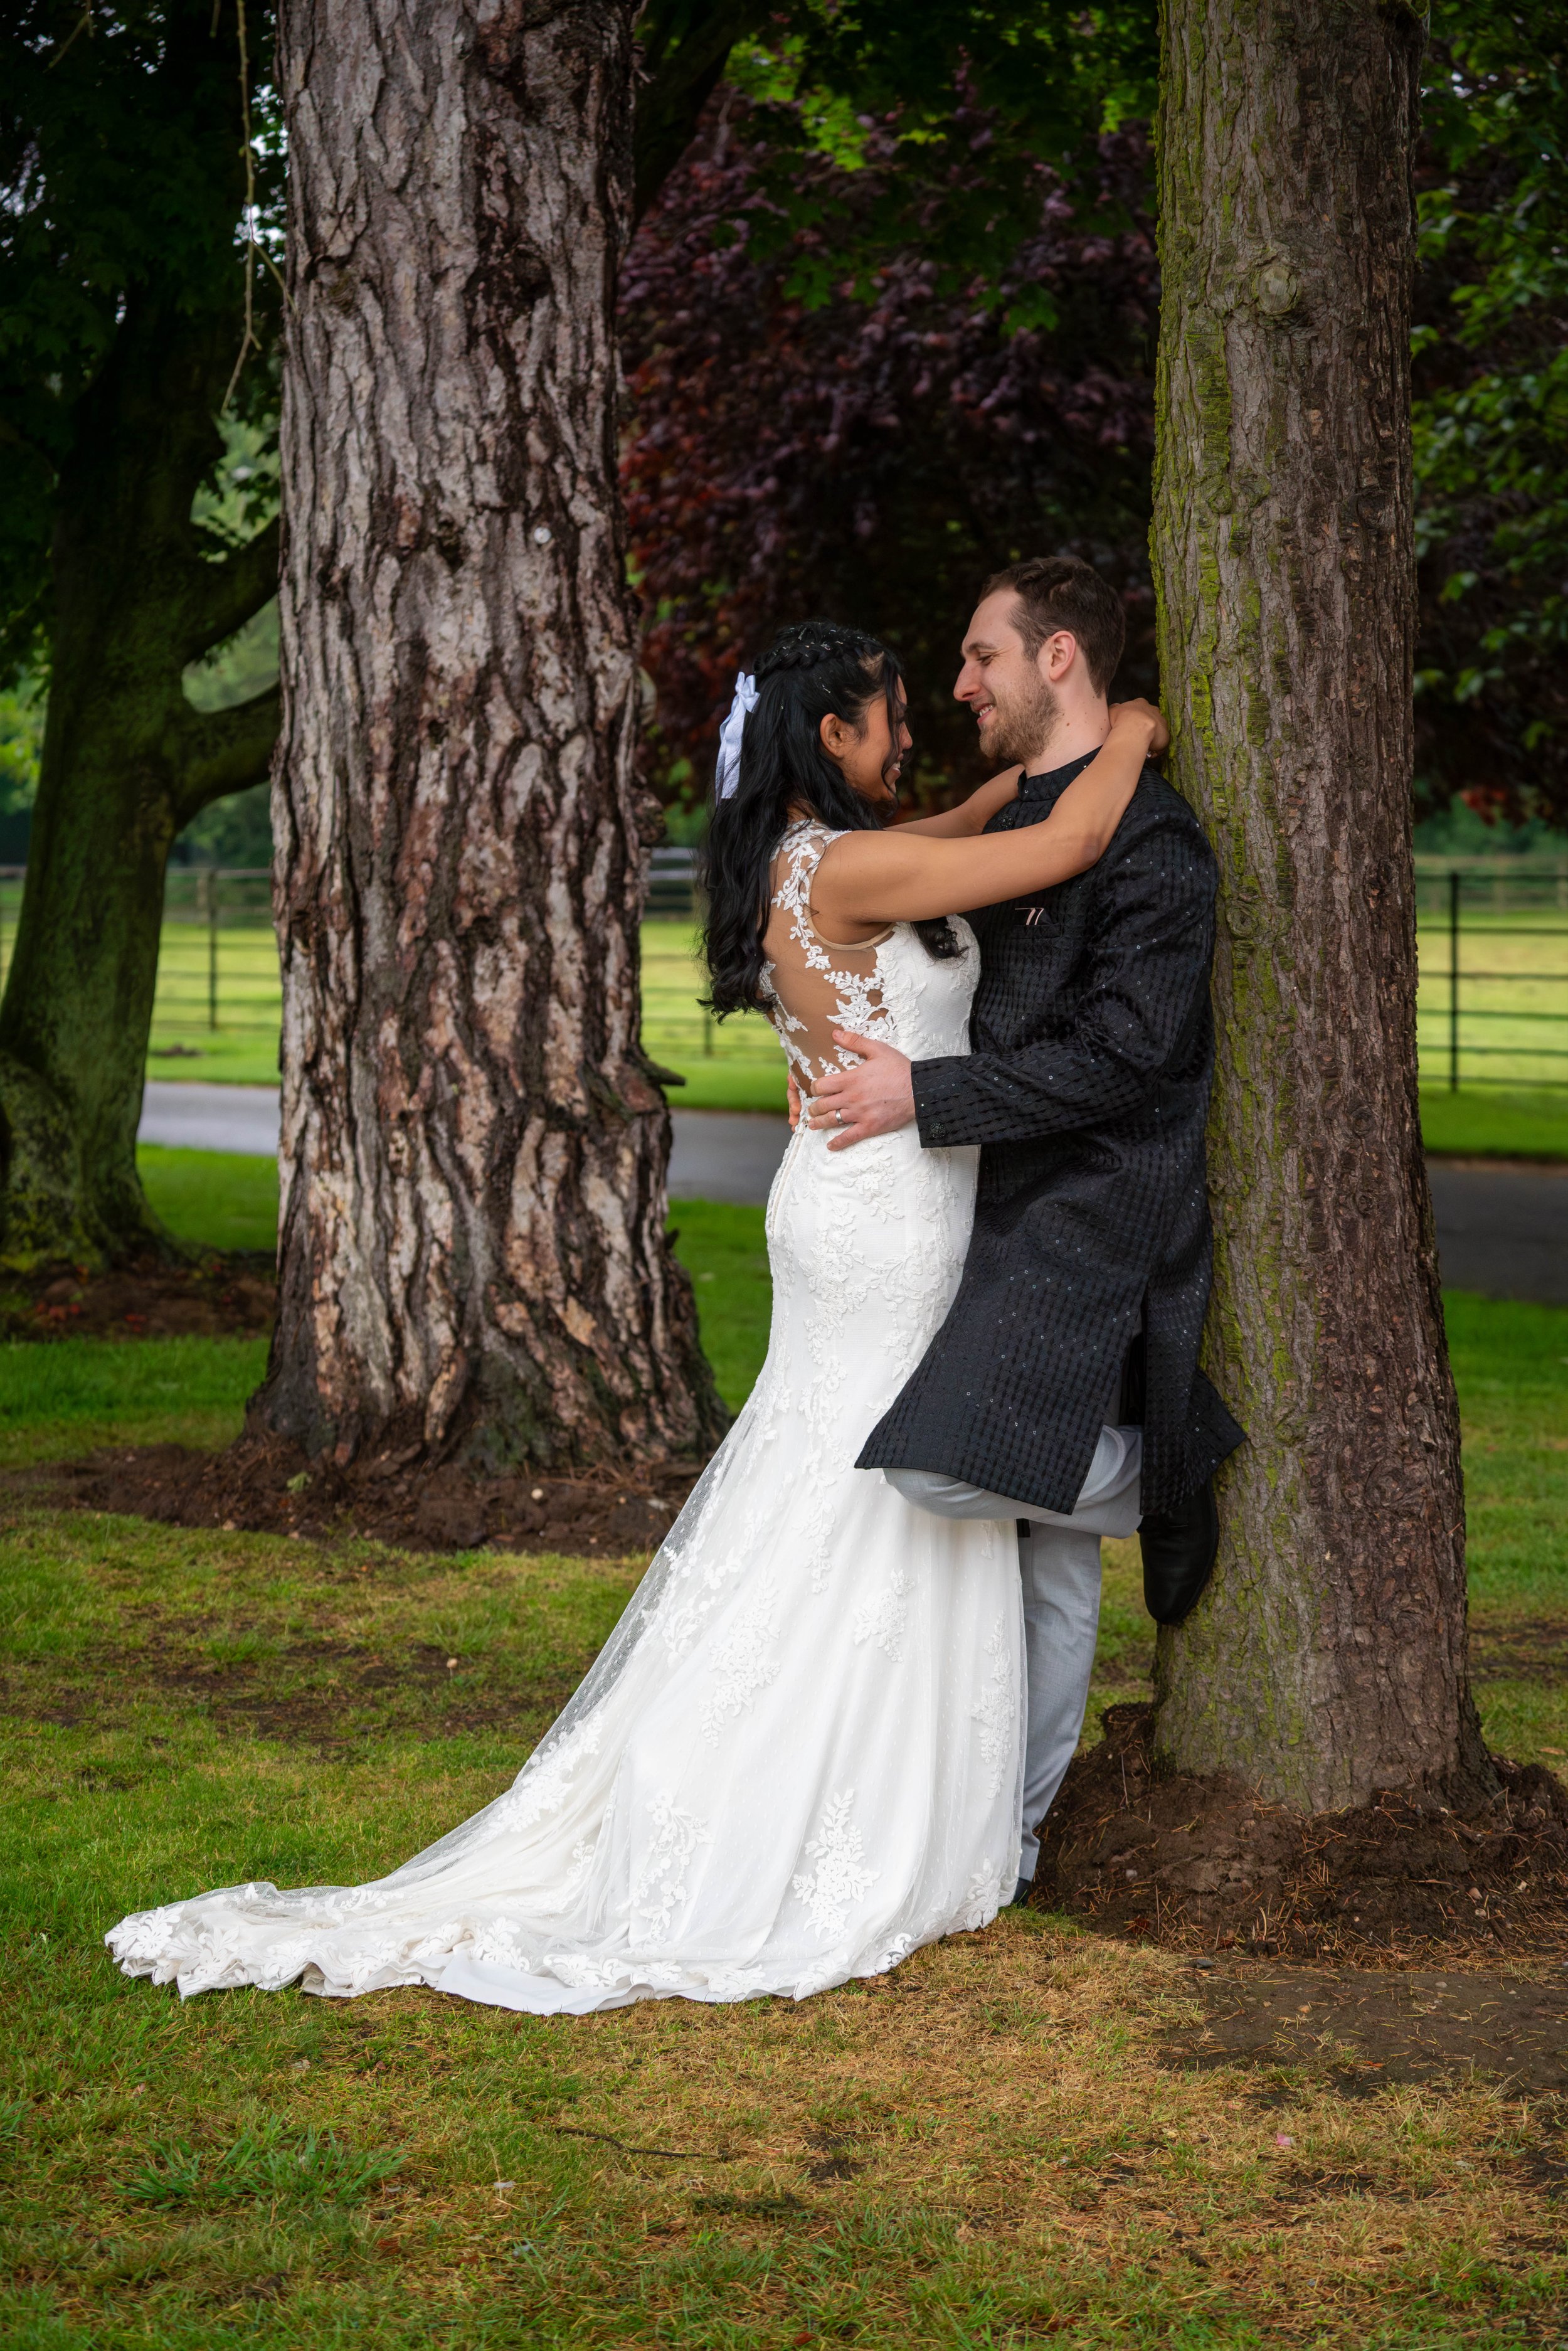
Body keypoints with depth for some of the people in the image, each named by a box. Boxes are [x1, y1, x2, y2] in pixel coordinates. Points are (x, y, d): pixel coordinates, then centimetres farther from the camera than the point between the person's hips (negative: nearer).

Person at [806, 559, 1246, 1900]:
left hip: (1088, 1215, -8)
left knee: (946, 1462, -24)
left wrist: (925, 1096, -18)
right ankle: (1006, 1834, 15)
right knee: (1041, 1548, 10)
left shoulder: (1149, 839, -12)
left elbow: (1122, 1055, -20)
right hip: (1006, 1218, 8)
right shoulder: (1012, 826, 17)